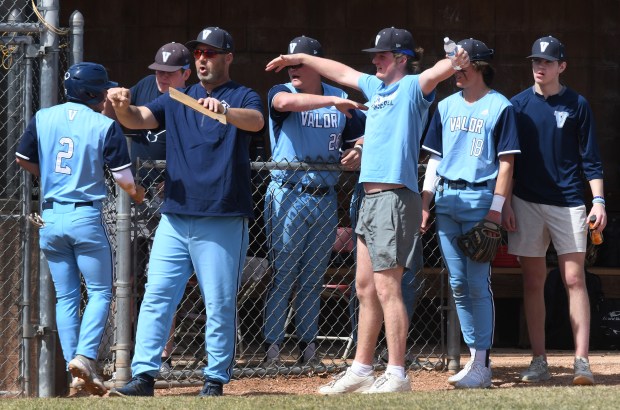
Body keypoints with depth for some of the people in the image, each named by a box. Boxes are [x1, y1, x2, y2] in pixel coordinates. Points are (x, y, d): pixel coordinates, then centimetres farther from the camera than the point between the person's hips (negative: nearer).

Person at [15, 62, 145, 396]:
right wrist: (136, 194, 14)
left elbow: (23, 159, 14)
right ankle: (84, 356, -15)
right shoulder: (105, 126, -7)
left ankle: (75, 373, 7)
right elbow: (124, 180, -8)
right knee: (100, 292, 5)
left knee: (65, 296, 11)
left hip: (50, 217, 4)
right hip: (86, 217, -4)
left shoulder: (42, 118, 3)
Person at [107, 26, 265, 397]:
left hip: (222, 221, -4)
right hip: (175, 218, 4)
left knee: (220, 304, -1)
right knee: (156, 296, -1)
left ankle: (216, 379, 7)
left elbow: (256, 120, -21)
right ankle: (144, 375, -2)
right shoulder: (178, 100, 15)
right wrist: (123, 108, -22)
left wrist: (224, 111, -42)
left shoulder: (243, 98, 1)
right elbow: (139, 119, 2)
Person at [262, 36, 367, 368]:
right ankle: (272, 347, -5)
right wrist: (332, 101, -36)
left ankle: (308, 346, 13)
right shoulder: (281, 92, -3)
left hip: (325, 199, 4)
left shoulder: (339, 98, 11)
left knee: (314, 278, 8)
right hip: (288, 196, -4)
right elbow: (285, 102, -28)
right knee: (283, 274, -6)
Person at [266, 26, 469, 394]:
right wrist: (301, 59, 42)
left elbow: (435, 73, -25)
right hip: (370, 197, 9)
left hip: (396, 196, -9)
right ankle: (361, 370, 18)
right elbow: (342, 73, 34)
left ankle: (397, 374, -7)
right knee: (365, 287, 12)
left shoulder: (413, 87, -4)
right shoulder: (375, 86, 20)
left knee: (387, 287, -10)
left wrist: (455, 63, -40)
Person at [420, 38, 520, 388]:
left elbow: (506, 161, -6)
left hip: (479, 198, -6)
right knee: (458, 284, 7)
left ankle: (483, 365, -7)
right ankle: (475, 356, 13)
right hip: (446, 199, 6)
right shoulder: (447, 106, 14)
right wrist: (425, 203, 9)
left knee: (478, 283, -9)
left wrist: (496, 207, -13)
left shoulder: (500, 107, -3)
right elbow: (435, 158, 16)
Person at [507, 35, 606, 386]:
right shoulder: (518, 105, 6)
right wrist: (505, 205, 2)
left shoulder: (577, 105, 3)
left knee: (574, 279, -7)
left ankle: (582, 361, -10)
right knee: (533, 282, 3)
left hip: (568, 202, -2)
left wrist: (598, 200, -7)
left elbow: (590, 159, 3)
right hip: (527, 204, 2)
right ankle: (539, 361, 8)